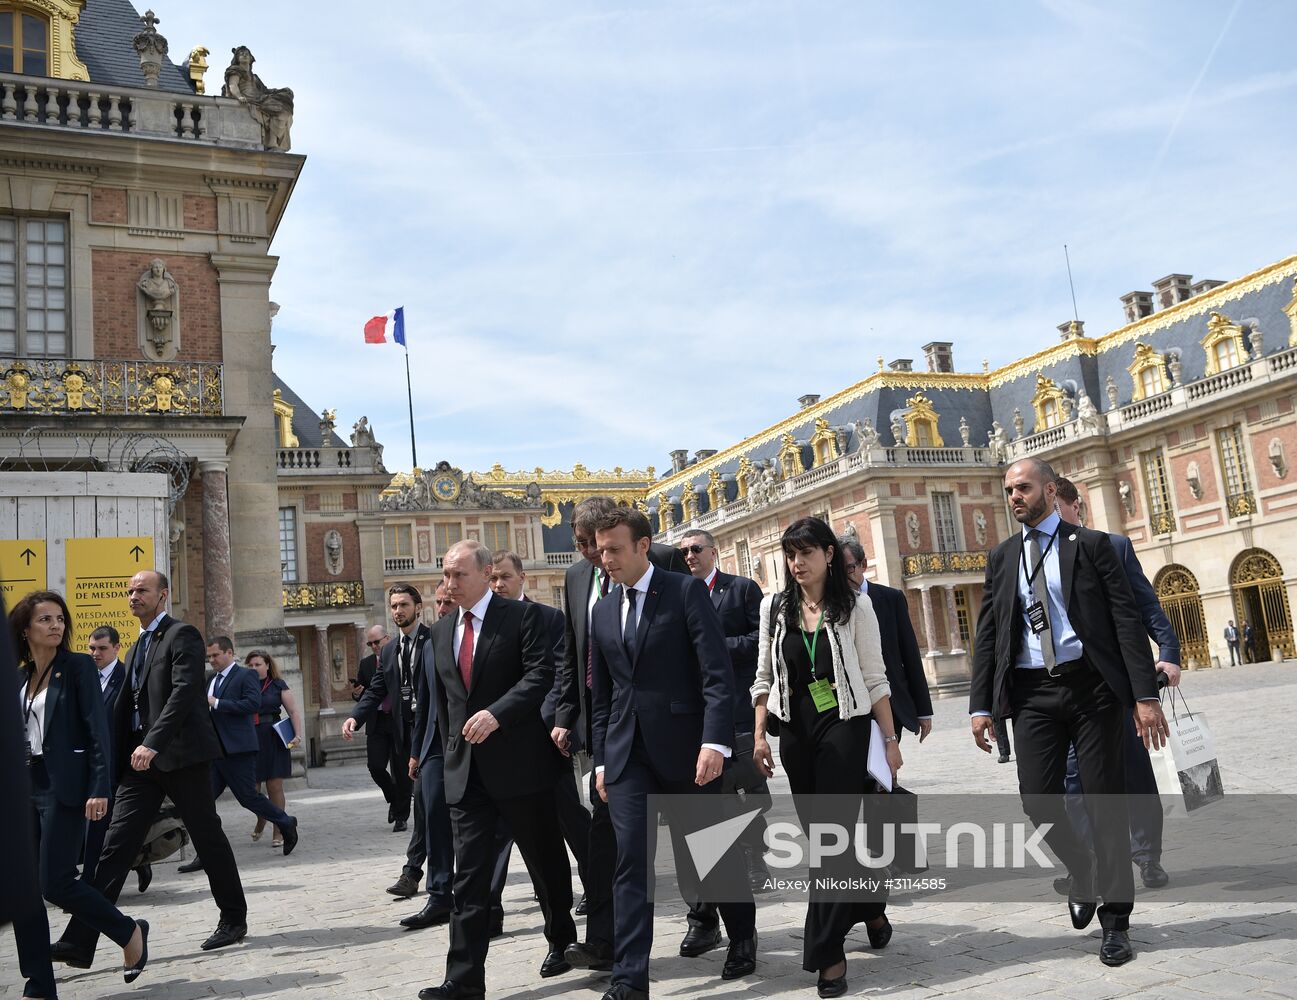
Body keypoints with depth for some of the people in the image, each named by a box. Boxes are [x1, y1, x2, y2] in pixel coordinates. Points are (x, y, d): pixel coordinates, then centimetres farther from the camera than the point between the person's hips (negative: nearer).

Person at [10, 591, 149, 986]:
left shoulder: (78, 666, -4)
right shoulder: (20, 677, 12)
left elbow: (98, 729, -11)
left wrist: (99, 789, -19)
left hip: (64, 786, -6)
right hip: (26, 785, 6)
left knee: (55, 882, -8)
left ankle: (129, 932, 13)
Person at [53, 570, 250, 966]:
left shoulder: (182, 635, -7)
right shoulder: (137, 647, 19)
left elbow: (184, 692, -20)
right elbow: (126, 706, 19)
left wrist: (153, 743, -28)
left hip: (182, 755, -7)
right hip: (141, 759, 7)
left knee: (208, 838, 4)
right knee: (116, 845, 0)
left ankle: (234, 919, 19)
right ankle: (79, 942, -1)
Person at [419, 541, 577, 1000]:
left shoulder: (523, 616, -6)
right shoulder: (441, 632, 13)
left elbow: (541, 674, -16)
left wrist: (496, 713, -27)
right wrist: (450, 753, 17)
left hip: (520, 762, -4)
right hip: (466, 770, 5)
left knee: (546, 861, 11)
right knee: (469, 874, 1)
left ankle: (562, 941, 32)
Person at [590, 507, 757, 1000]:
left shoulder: (686, 591, -6)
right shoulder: (603, 611, 11)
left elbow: (718, 673, -13)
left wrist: (715, 742, -21)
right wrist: (601, 759, 13)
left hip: (685, 747, -4)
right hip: (627, 753, 4)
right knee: (630, 861, -3)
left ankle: (742, 935, 36)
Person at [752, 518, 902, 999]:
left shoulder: (854, 606, -2)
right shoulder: (774, 607, 6)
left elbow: (875, 679, -1)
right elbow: (764, 677, 9)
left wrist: (891, 739, -3)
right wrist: (760, 735, 3)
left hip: (844, 728, -4)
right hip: (796, 733, 4)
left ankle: (828, 952, 1)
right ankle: (870, 907, 37)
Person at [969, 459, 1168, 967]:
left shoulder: (1091, 544, 1)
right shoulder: (1001, 557, 11)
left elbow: (1126, 620, -3)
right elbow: (987, 634, 10)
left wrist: (1145, 695, -11)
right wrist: (981, 705, 3)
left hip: (1091, 685, -2)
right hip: (1032, 692, 3)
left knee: (1105, 798, 2)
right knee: (1038, 799, -2)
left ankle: (1115, 920, 16)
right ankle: (1083, 876, 28)